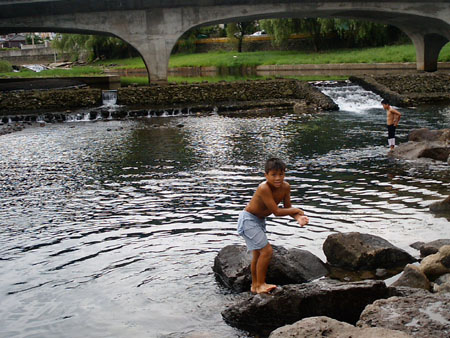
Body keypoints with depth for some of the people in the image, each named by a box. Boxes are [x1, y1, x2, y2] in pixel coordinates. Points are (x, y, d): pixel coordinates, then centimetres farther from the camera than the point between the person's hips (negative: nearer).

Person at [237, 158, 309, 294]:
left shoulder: (285, 187, -9)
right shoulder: (264, 188, -32)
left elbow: (287, 207, 1)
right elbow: (276, 211, -30)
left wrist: (298, 217, -20)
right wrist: (296, 210, -17)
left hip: (259, 221, 9)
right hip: (248, 220, -9)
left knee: (257, 254, 19)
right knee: (267, 251, -12)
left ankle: (255, 285, 34)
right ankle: (260, 285, 2)